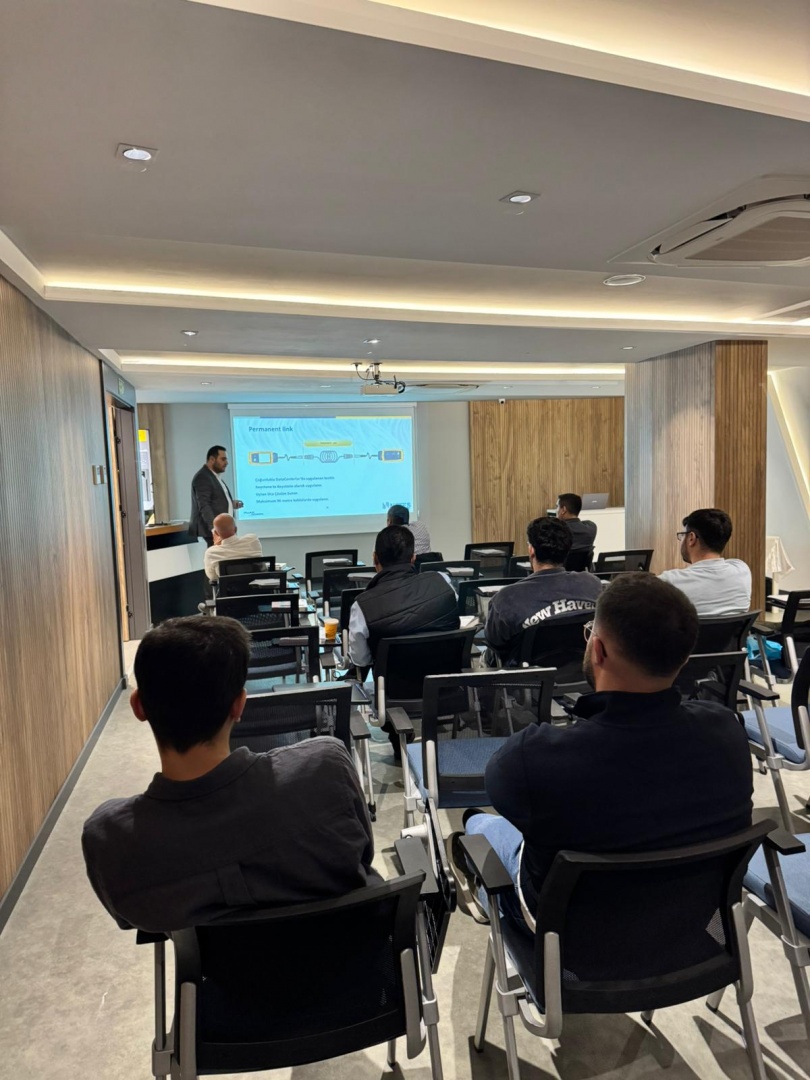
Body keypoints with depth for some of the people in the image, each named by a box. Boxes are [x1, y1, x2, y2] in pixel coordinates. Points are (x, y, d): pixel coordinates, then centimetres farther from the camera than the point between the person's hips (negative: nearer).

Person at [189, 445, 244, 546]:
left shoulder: (216, 476, 19)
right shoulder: (202, 477, -11)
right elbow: (204, 506, -21)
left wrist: (230, 503, 11)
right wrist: (214, 528, -29)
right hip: (213, 530, -9)